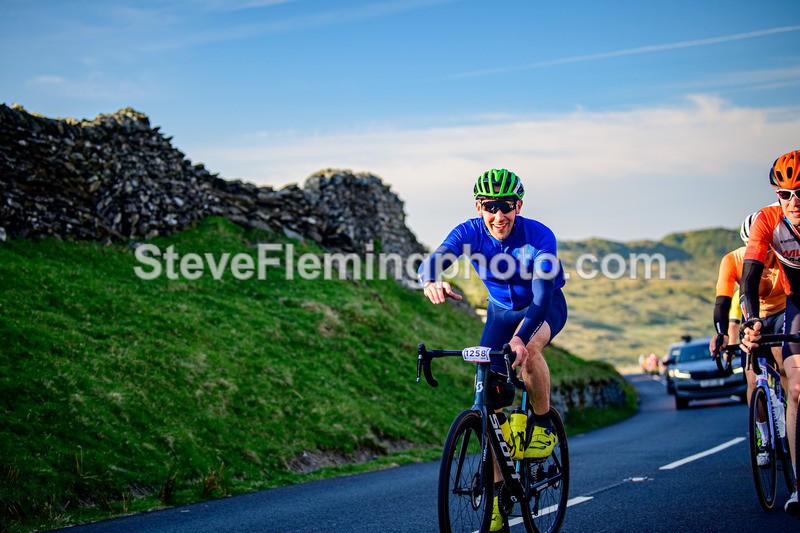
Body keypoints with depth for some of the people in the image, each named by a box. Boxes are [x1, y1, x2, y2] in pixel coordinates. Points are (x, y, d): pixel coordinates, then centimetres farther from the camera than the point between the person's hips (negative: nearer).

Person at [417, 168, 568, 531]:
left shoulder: (540, 236, -29)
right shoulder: (469, 233, -22)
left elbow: (542, 294, -38)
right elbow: (433, 260, -38)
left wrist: (521, 337, -54)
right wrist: (431, 281, -63)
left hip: (545, 309, -3)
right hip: (501, 312, 3)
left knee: (528, 348, -38)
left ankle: (543, 425, -11)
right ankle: (497, 494, 2)